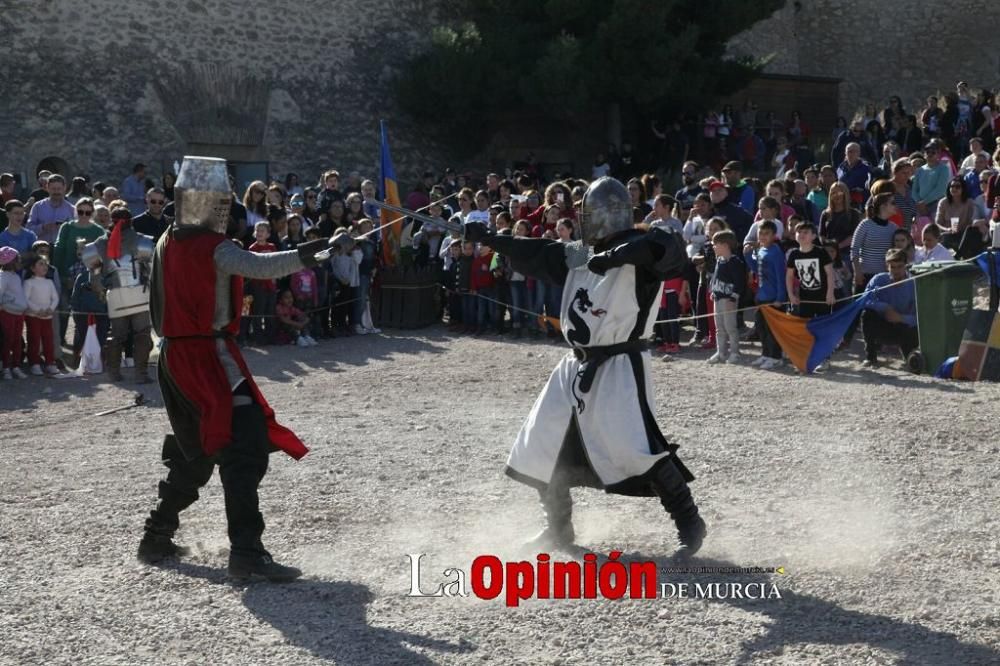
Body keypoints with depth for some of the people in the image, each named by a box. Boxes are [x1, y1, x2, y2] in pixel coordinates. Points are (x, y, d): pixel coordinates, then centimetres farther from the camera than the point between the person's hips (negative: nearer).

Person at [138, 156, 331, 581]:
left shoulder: (167, 244, 12)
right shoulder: (213, 247, -14)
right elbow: (258, 266, -30)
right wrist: (302, 256, -35)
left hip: (175, 355, 9)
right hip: (209, 355, -9)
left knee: (193, 452, 22)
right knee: (244, 449, -12)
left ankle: (157, 537, 28)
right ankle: (246, 552, -19)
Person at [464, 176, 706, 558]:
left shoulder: (639, 252, -13)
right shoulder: (578, 255, 11)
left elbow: (669, 248, -34)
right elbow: (534, 254, 16)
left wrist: (617, 254, -43)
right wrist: (488, 238, 10)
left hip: (620, 366, -8)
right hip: (577, 365, 8)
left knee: (636, 448, -20)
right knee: (546, 445, 13)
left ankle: (689, 522, -7)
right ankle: (558, 528, 29)